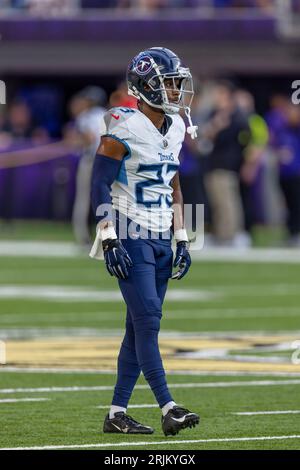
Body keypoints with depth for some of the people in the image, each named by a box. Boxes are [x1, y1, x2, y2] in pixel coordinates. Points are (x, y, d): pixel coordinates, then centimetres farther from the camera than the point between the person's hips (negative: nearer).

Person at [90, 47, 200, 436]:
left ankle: (117, 413, 10)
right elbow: (100, 186, -13)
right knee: (148, 319, -13)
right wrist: (110, 241, -18)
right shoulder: (123, 129, -13)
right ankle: (168, 408, -16)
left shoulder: (174, 130, 12)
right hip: (130, 240, -8)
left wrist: (182, 241, 15)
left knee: (140, 326, 6)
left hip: (160, 240, 8)